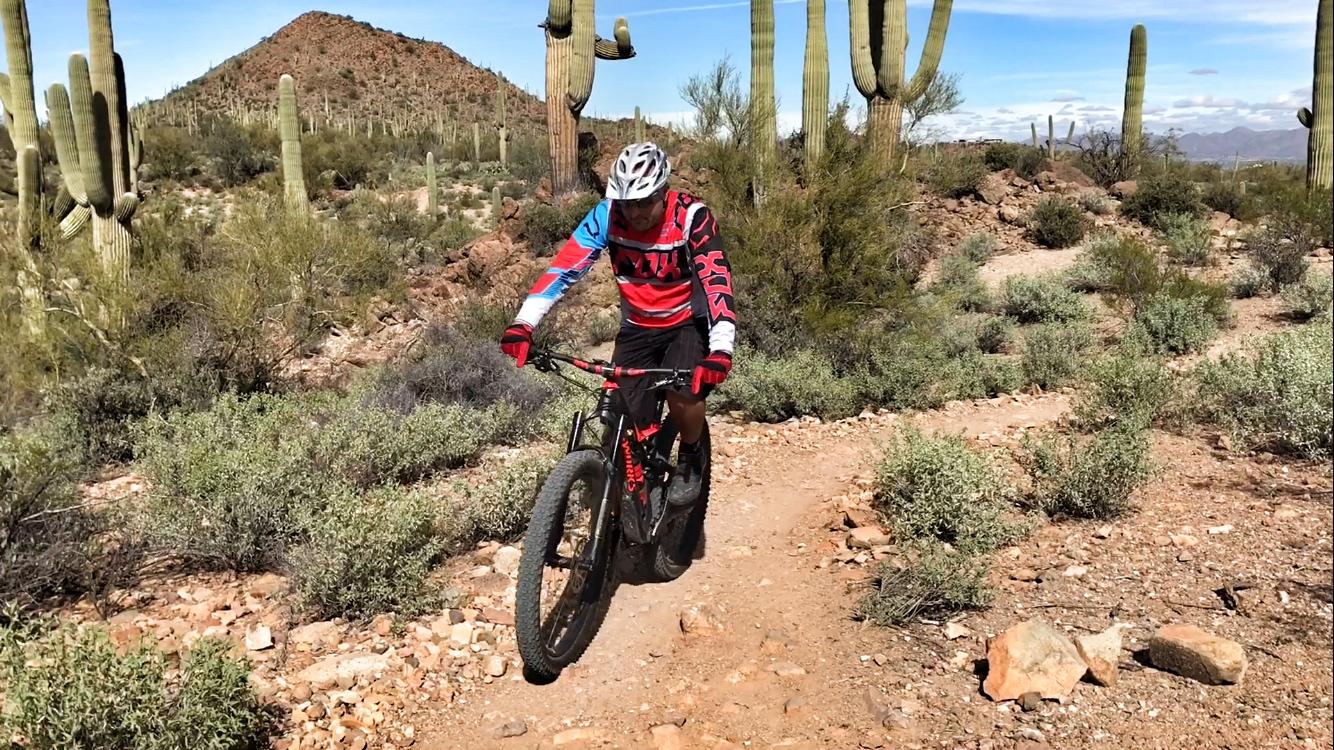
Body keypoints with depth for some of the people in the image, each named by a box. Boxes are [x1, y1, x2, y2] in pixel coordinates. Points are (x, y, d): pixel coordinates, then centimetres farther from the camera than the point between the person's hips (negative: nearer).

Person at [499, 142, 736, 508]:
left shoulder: (692, 217, -24)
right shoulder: (606, 216, -17)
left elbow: (717, 282, -33)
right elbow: (564, 268, -24)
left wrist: (720, 350, -47)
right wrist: (523, 324, -36)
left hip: (688, 323, -2)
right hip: (637, 327, 3)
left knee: (683, 397, -28)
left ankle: (692, 457, 5)